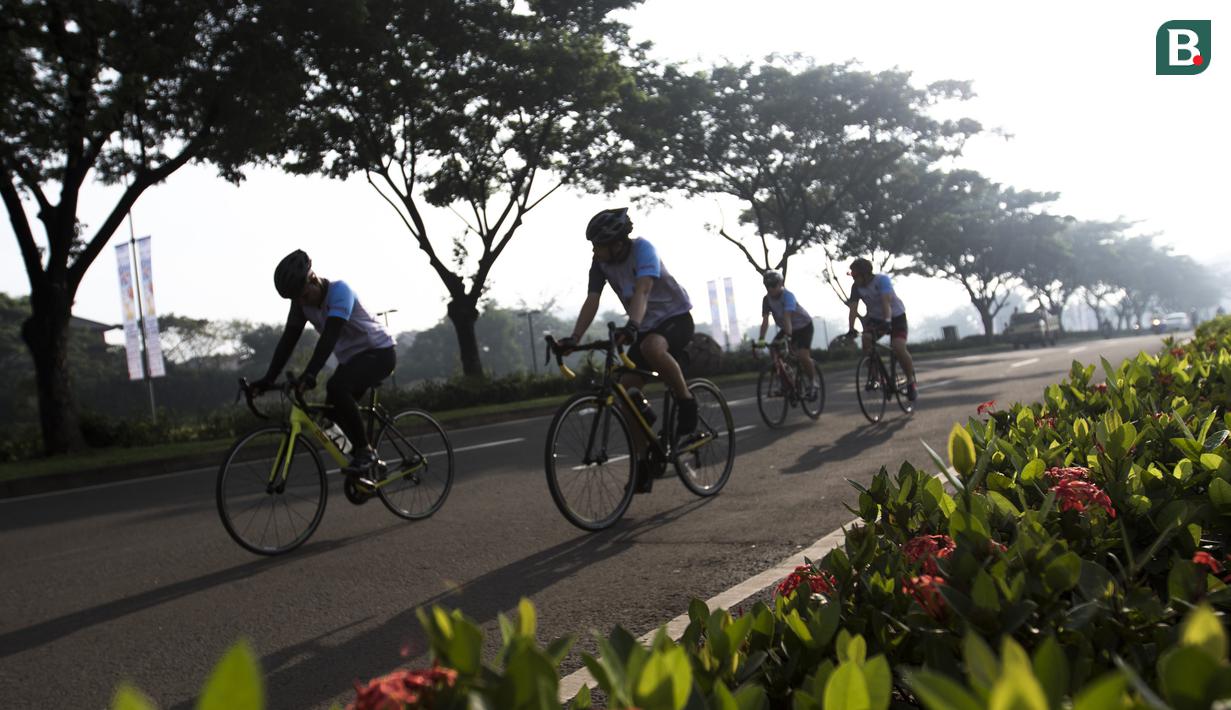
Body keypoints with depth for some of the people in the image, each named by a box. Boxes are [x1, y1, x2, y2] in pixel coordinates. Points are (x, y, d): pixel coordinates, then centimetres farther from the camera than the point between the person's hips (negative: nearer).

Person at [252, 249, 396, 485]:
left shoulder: (339, 290, -26)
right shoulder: (302, 302, -4)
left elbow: (330, 335, -37)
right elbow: (288, 339, -5)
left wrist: (310, 374, -47)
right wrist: (268, 379, -14)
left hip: (379, 352, -8)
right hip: (351, 357, 8)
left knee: (336, 387, -29)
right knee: (333, 407, -3)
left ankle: (364, 451, -17)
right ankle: (365, 456, 16)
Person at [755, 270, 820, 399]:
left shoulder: (788, 296, -29)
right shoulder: (767, 299, -14)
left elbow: (787, 317, -43)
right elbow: (765, 320, -20)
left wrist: (787, 336, -56)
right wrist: (761, 339, -33)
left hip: (804, 326, -6)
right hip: (786, 328, 6)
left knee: (802, 355, -22)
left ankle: (812, 383, -1)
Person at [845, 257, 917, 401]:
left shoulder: (882, 280, -25)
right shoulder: (856, 287, -11)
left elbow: (886, 301, -39)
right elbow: (853, 308, -18)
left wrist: (887, 320, -53)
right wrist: (851, 329, -32)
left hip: (896, 315, -4)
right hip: (875, 318, 4)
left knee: (899, 347, -24)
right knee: (866, 339, -25)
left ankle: (911, 382, -5)